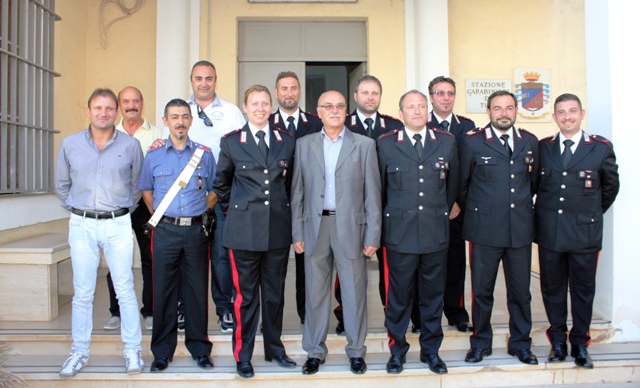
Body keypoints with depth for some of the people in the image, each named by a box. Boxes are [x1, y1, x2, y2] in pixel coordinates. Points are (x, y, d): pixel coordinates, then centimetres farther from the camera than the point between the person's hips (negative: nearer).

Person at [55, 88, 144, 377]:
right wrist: (77, 210, 12)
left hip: (118, 225, -1)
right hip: (81, 225, 2)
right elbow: (62, 185, 15)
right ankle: (79, 352, 20)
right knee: (82, 292, 6)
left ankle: (133, 350, 14)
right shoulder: (70, 144, 4)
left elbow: (137, 185, 11)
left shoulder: (130, 145, 0)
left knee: (125, 288, 2)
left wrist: (123, 210, 10)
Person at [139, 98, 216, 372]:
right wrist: (158, 215, 10)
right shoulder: (154, 157, 7)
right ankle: (162, 351, 17)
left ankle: (199, 348, 18)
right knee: (164, 291, 4)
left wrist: (201, 210, 5)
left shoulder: (204, 154, 5)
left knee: (197, 290, 5)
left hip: (195, 230, 0)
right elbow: (146, 190, 19)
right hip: (165, 231, 0)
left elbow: (215, 190, 13)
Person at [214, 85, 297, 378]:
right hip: (245, 229, -2)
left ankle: (274, 348, 29)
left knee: (275, 292, 13)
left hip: (278, 229, 2)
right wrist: (233, 210, 10)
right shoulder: (231, 142, 2)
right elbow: (221, 183, 13)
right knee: (245, 294, 4)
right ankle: (243, 355, 19)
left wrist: (282, 208, 13)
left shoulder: (287, 141, 6)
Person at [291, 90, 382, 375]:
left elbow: (372, 194, 0)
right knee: (315, 292, 9)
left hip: (351, 226, -1)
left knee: (354, 292, 6)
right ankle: (315, 351, 24)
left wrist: (372, 236, -4)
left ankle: (356, 351, 23)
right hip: (315, 226, 2)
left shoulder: (364, 145, 2)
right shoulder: (304, 144, 7)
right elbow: (297, 192, 7)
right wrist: (297, 233, 2)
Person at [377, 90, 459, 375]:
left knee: (433, 295, 11)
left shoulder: (447, 142, 6)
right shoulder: (385, 144, 0)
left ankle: (431, 350, 26)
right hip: (399, 233, -2)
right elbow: (379, 188, 8)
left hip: (436, 233, 2)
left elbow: (452, 183, 16)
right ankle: (397, 349, 22)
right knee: (399, 295, 6)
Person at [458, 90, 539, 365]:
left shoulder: (530, 142, 8)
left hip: (521, 229, 3)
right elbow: (461, 184, 7)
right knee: (482, 290, 7)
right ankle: (481, 342, 23)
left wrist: (523, 207, 16)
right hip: (485, 229, -3)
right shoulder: (473, 142, -2)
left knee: (521, 291, 11)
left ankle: (520, 343, 28)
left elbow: (534, 180, 18)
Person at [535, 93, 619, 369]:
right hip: (549, 232, 1)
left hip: (585, 232, -1)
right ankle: (558, 341, 25)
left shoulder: (601, 148, 0)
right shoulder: (542, 148, 4)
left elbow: (611, 185, 12)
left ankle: (579, 344, 23)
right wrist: (543, 215, 11)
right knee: (552, 288, 9)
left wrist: (593, 213, 15)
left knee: (583, 290, 8)